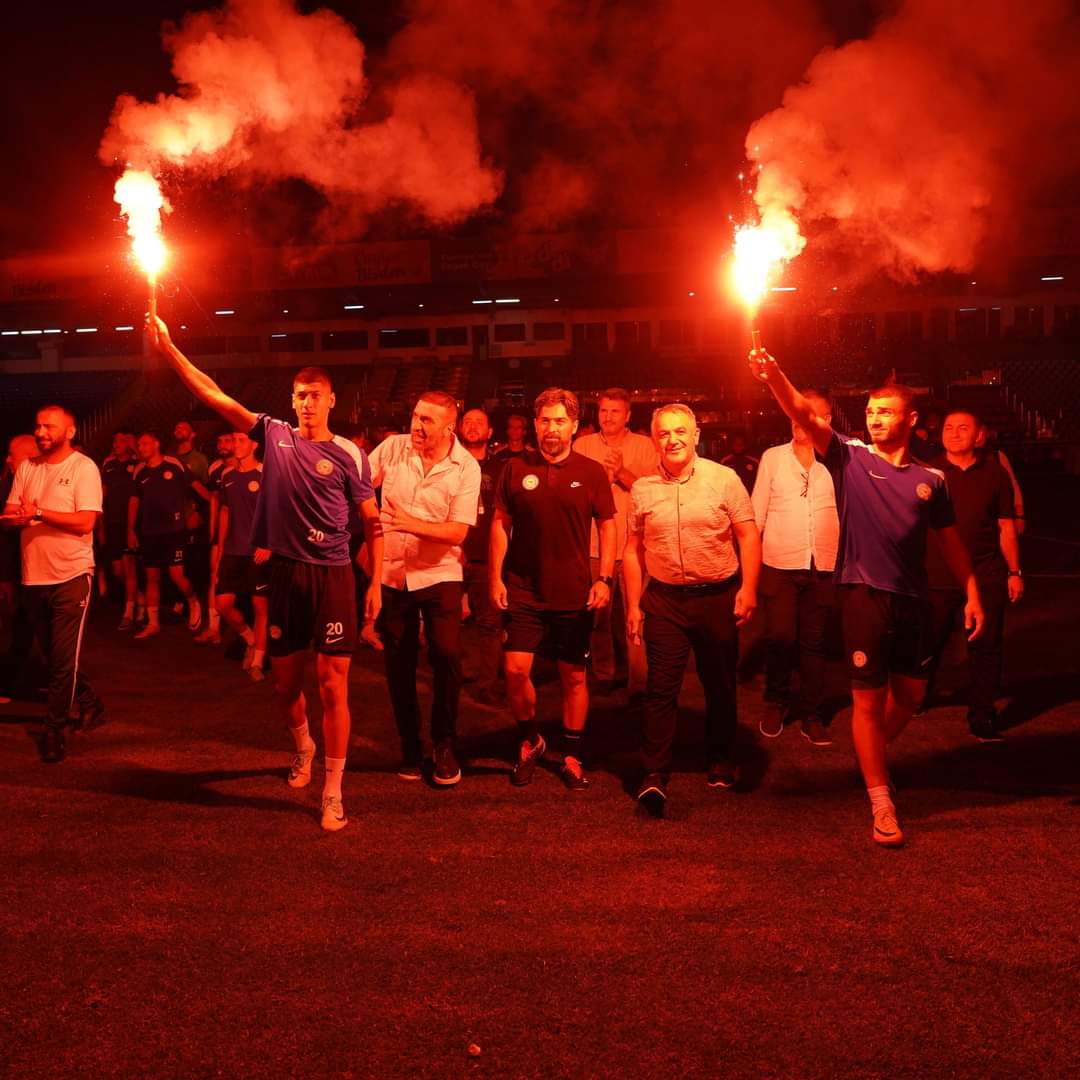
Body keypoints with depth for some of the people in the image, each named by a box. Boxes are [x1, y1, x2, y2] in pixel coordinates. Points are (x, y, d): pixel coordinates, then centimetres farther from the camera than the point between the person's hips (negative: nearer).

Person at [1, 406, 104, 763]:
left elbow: (85, 521, -17)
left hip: (71, 575, -6)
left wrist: (38, 512, -18)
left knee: (63, 657, -5)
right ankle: (89, 703, 35)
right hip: (33, 575, 6)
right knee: (53, 653, 16)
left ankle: (55, 729, 5)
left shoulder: (84, 467, -8)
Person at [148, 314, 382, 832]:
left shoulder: (349, 455, -3)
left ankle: (333, 793, 4)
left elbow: (372, 521, 0)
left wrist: (376, 582, -6)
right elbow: (214, 395, -1)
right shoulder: (275, 435, 3)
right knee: (285, 679, 14)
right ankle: (303, 747, 45)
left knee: (332, 684, -4)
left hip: (331, 575, -3)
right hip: (285, 572, 3)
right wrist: (167, 348, -7)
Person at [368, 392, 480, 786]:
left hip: (439, 575, -2)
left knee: (447, 656, -14)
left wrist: (412, 524, -30)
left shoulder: (466, 468, -11)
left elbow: (458, 532, -16)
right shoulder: (391, 448, -6)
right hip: (391, 574, 2)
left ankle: (444, 745, 5)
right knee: (399, 665, 8)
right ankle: (410, 747, 23)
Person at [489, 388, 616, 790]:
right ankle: (530, 741, 21)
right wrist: (495, 577, -1)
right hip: (523, 591, 0)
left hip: (575, 594, 0)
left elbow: (607, 527, 3)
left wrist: (604, 579, -7)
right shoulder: (516, 468, 0)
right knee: (516, 670, -5)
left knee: (573, 676, 8)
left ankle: (571, 756, 23)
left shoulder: (592, 472, -1)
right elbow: (500, 523, 4)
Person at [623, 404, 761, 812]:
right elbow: (633, 550, 8)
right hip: (664, 599, 1)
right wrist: (633, 605, 5)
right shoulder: (643, 488, 3)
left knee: (720, 685, 12)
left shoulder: (724, 479, -3)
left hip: (718, 596, 0)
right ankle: (654, 774, 0)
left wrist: (748, 587, -11)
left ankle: (721, 761, 30)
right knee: (661, 687, -4)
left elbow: (748, 535, -3)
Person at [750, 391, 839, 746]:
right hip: (779, 564, 0)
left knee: (814, 642, 7)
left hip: (824, 567, 0)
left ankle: (812, 714, 19)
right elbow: (756, 513, 6)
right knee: (780, 637, -1)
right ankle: (776, 704, 22)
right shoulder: (772, 457, 4)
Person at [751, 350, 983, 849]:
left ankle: (874, 760, 41)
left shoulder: (930, 480, 7)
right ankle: (881, 803, 9)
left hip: (913, 598, 4)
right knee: (869, 698, 1)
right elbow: (804, 415, -15)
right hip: (864, 595, -3)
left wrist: (972, 593, 8)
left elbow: (950, 541, 13)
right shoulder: (850, 458, -2)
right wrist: (773, 376, -31)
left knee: (910, 693, 14)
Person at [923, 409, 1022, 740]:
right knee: (929, 643, 8)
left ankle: (982, 717, 11)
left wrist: (1014, 572, 5)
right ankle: (919, 698, 32)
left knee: (985, 647, 2)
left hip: (986, 576, 0)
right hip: (937, 576, 0)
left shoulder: (995, 473, 4)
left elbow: (1007, 527, 8)